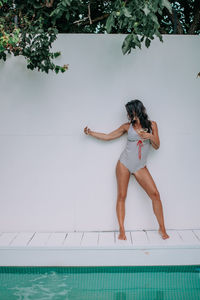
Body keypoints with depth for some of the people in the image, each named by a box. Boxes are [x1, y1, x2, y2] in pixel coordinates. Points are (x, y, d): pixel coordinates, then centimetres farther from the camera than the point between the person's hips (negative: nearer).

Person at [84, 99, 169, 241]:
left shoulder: (152, 125, 4)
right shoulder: (127, 126, 5)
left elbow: (157, 146, 2)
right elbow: (108, 136, 10)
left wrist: (150, 136, -17)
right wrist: (91, 132, 5)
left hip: (140, 167, 0)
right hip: (124, 164, 0)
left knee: (155, 194, -9)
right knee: (121, 196, -3)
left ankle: (162, 228, 2)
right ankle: (122, 230, 4)